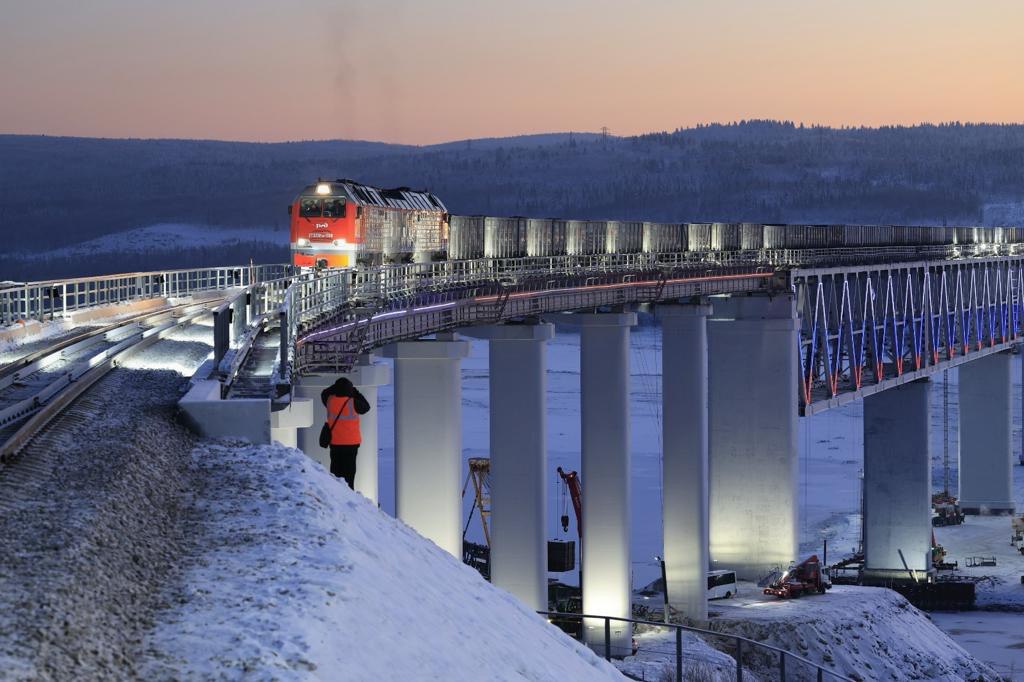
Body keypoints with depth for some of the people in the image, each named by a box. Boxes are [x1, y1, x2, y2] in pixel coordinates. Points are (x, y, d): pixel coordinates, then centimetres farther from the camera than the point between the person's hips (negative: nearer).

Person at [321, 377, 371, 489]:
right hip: (351, 442, -3)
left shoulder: (330, 401, -5)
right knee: (349, 471, 1)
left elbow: (324, 394, 18)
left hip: (335, 442, 3)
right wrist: (357, 394, 8)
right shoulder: (353, 403, -15)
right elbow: (366, 407, 3)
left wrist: (336, 386, 16)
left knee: (336, 469, 12)